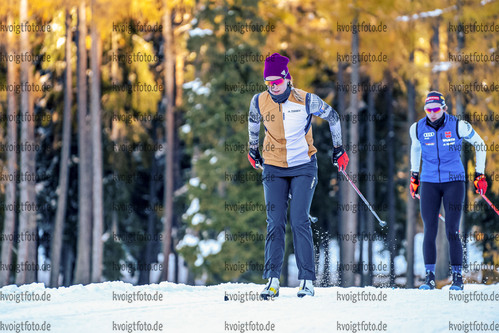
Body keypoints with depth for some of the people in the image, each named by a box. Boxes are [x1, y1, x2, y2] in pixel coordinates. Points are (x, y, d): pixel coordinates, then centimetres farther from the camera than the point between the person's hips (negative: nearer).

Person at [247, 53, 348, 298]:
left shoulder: (305, 100, -13)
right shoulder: (259, 102, -6)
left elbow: (332, 116, 4)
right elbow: (253, 122, 18)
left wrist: (338, 149, 10)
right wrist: (253, 149, 28)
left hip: (303, 167, -2)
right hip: (273, 168, 2)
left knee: (299, 221, -10)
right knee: (275, 224, -3)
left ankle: (307, 280, -5)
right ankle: (272, 280, 0)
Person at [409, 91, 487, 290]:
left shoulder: (458, 126, -7)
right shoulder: (418, 129, 1)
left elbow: (479, 144, 7)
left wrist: (479, 174, 6)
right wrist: (414, 175, 24)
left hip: (454, 182, -2)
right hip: (429, 183, 2)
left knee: (452, 231, -7)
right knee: (430, 231, -5)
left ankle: (457, 277, 3)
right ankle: (429, 277, 1)